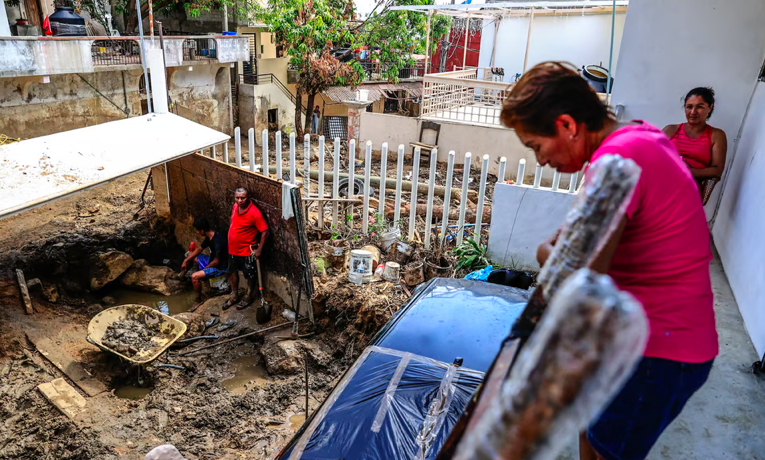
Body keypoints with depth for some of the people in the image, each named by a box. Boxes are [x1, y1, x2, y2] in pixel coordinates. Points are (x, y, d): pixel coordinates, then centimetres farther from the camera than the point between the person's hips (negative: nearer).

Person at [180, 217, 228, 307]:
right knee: (190, 255, 18)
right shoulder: (209, 237, -2)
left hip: (219, 267, -10)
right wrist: (185, 261, 7)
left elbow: (216, 262, -28)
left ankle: (198, 300, -6)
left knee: (195, 276, -25)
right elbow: (199, 249, 12)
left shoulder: (217, 241, -32)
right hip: (212, 260, 10)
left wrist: (204, 269, -12)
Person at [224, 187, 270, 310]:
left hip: (247, 251, -7)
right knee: (232, 272, 21)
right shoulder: (235, 206, -4)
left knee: (249, 275, 12)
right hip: (233, 248, 7)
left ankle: (249, 297, 34)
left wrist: (259, 249, -21)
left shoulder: (254, 213, -27)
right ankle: (234, 296, 40)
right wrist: (231, 241, 17)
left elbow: (265, 231, -23)